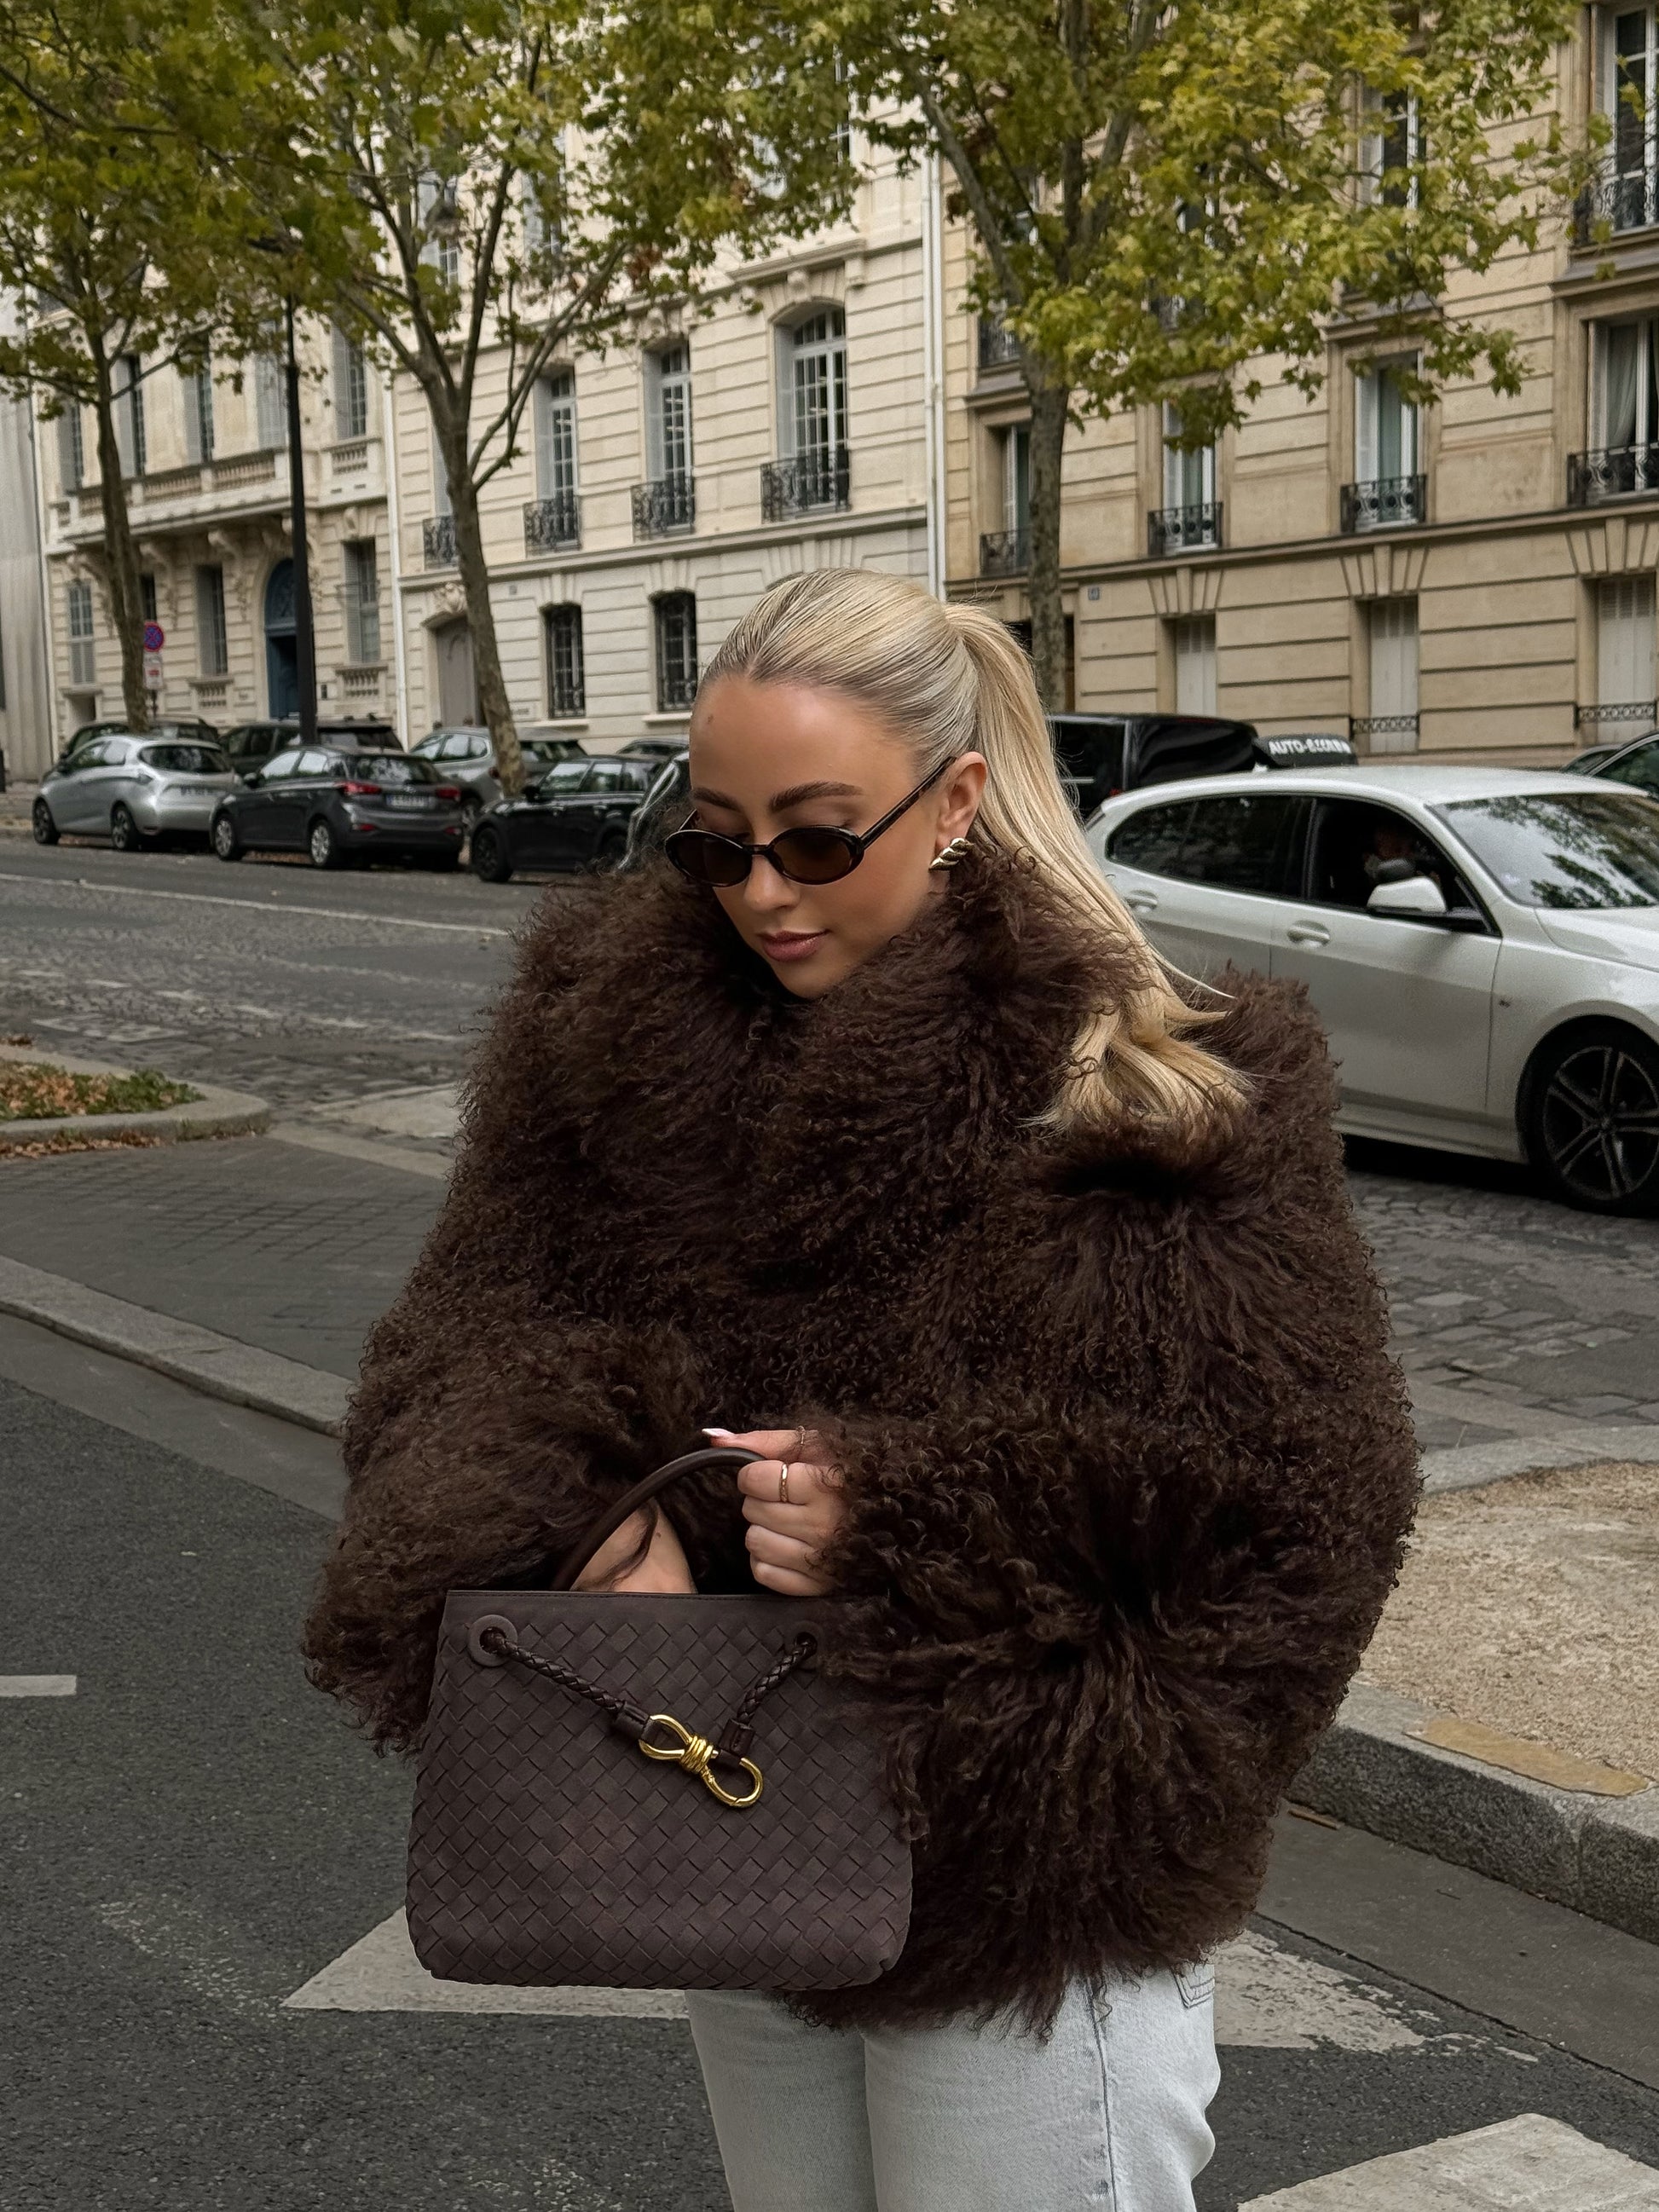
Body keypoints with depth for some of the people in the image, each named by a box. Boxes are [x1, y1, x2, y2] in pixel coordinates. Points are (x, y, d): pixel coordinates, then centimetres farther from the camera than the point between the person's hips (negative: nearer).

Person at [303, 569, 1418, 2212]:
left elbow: (1298, 1523, -18)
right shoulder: (619, 1025, -1)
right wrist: (581, 1513, -25)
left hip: (1026, 1913, -5)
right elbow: (462, 1343, -4)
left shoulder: (1153, 1095, -15)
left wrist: (910, 1533, -28)